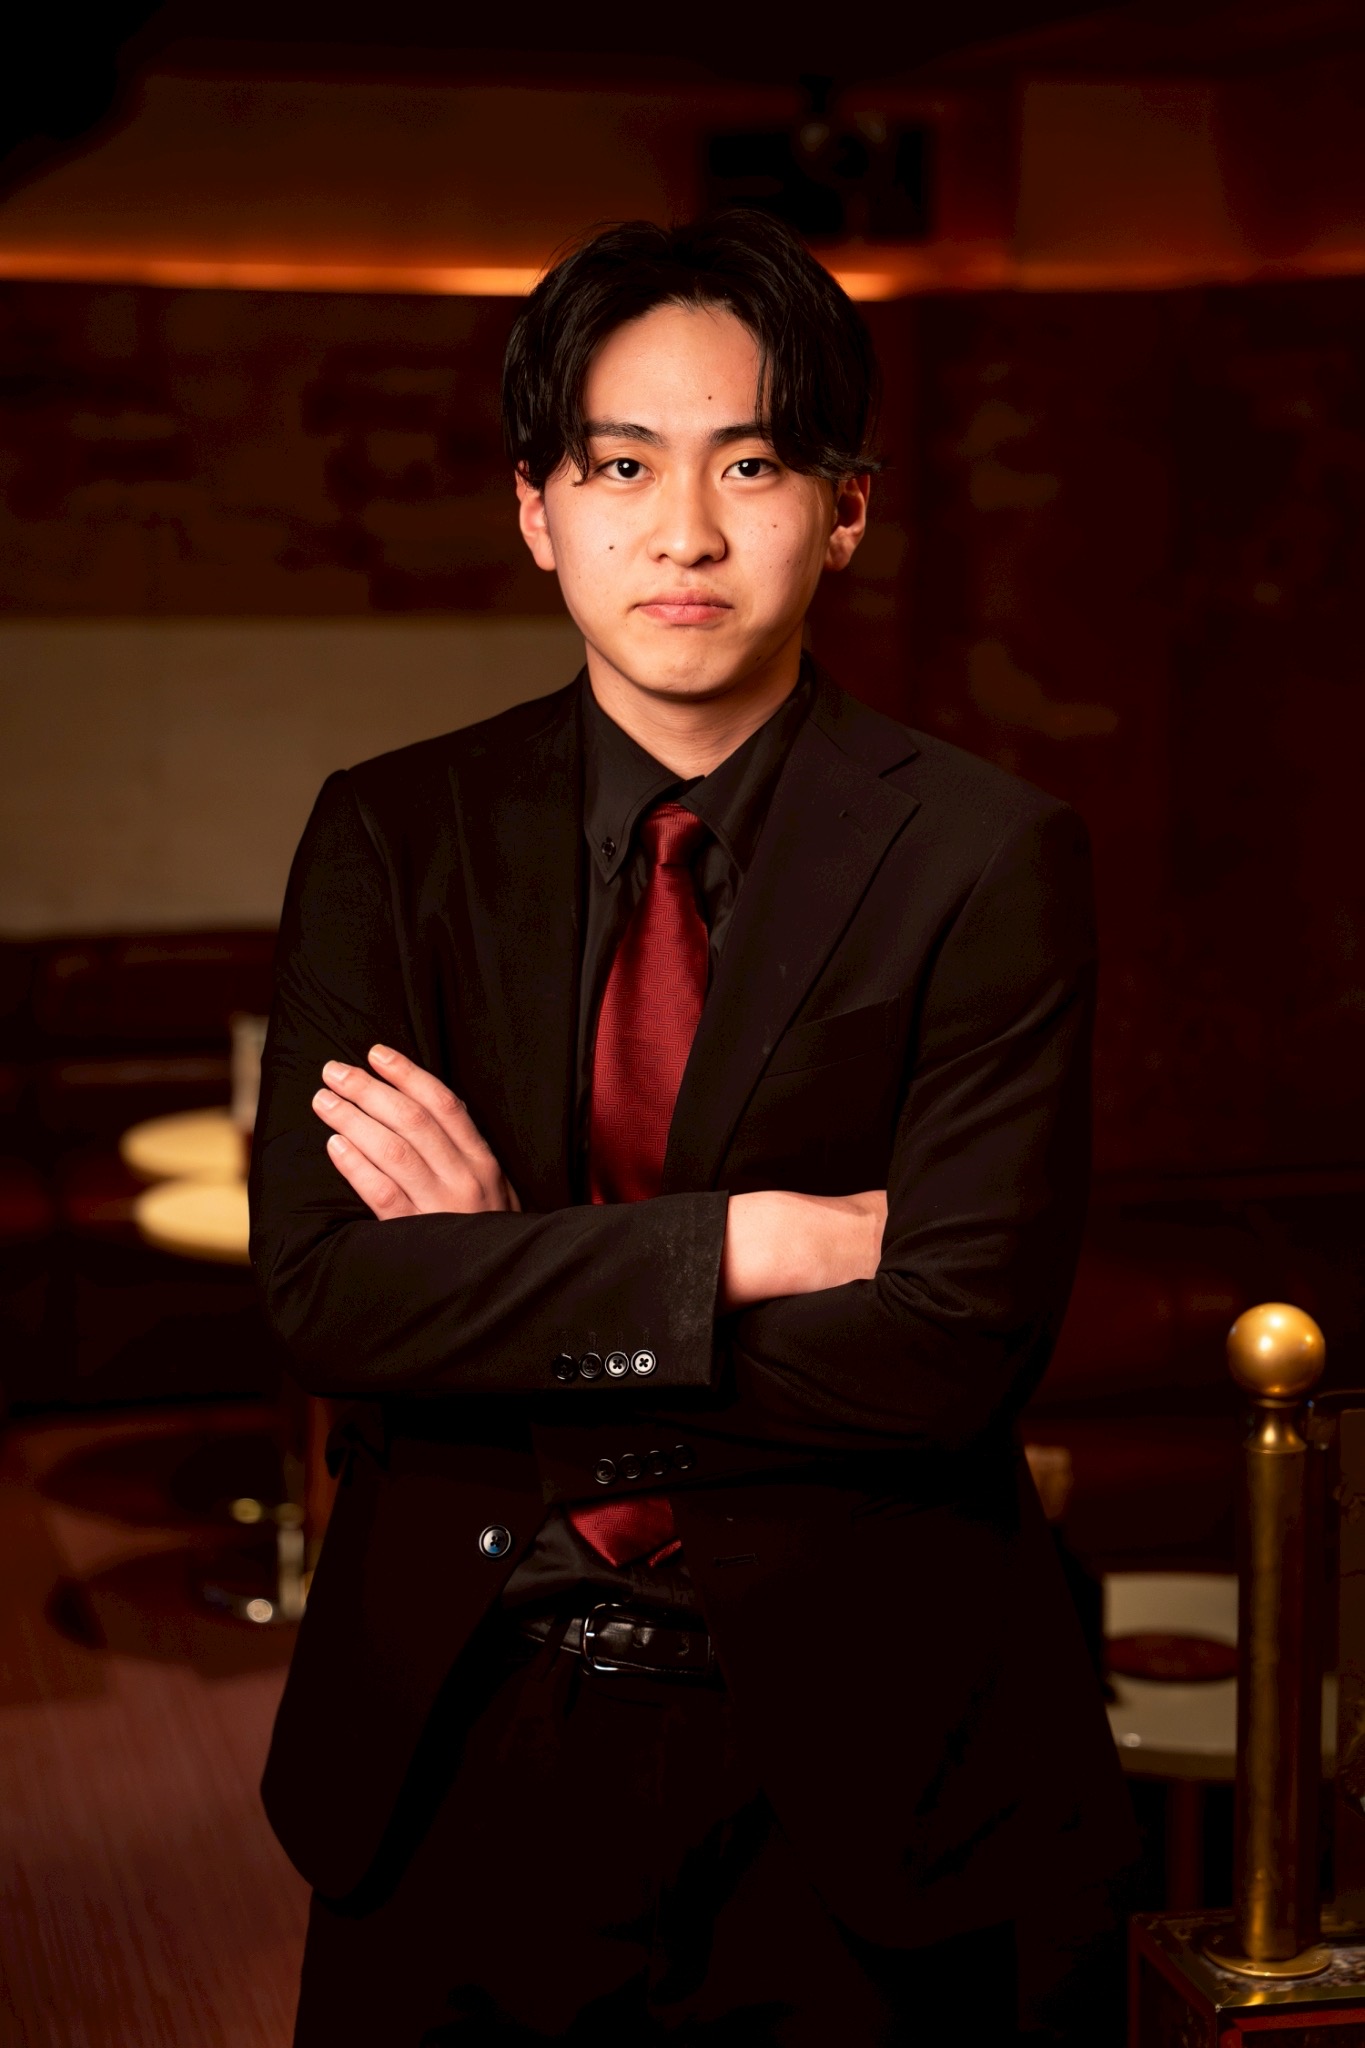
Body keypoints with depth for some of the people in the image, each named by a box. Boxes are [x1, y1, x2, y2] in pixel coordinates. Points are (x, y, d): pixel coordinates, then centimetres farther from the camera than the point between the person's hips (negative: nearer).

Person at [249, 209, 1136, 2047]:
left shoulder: (989, 861, -8)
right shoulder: (392, 835, 1)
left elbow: (953, 1350, -17)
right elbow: (321, 1291, -10)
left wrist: (509, 1285, -13)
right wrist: (750, 1242, -18)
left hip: (859, 1772, -2)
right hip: (459, 1752, 2)